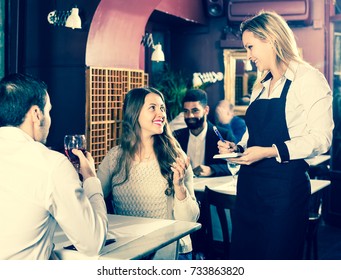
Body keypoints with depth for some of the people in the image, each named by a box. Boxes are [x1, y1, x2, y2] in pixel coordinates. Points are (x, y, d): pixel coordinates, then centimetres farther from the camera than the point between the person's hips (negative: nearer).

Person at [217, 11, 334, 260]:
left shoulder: (309, 78, -7)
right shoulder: (260, 87, 18)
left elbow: (321, 139, -14)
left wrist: (270, 152, -20)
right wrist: (238, 147, 5)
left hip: (285, 185, -7)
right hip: (249, 184, 8)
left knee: (278, 256, 1)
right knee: (243, 255, 11)